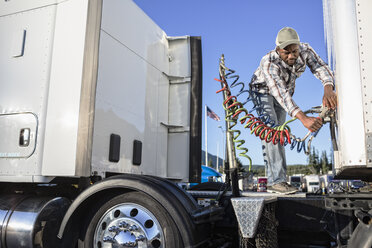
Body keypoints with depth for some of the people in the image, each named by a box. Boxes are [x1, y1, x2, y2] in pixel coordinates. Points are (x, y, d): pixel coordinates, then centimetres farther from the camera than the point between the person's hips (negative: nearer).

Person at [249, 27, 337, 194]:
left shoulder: (305, 50, -23)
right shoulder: (268, 63, -39)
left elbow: (321, 67, -34)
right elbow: (280, 93, -50)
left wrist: (328, 89, -58)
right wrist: (303, 118, -62)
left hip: (286, 92, 5)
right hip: (263, 91, -5)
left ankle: (277, 180, 8)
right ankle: (276, 181, -25)